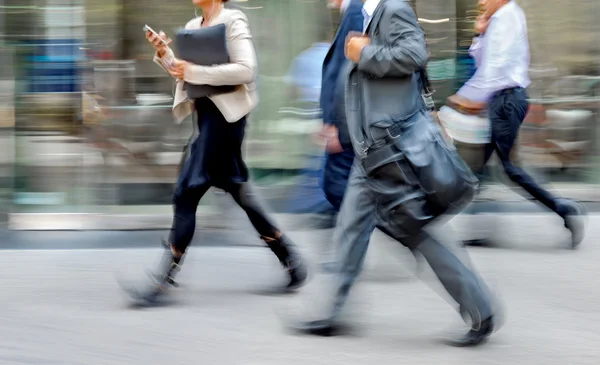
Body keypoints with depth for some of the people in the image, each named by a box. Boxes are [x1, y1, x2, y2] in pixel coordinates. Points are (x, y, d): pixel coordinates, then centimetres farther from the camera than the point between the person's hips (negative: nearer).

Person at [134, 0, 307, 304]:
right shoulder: (192, 27, 13)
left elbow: (246, 70, -20)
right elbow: (184, 72, 20)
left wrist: (194, 72, -21)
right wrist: (163, 53, 2)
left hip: (225, 113, -9)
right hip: (204, 111, 9)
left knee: (187, 191, -11)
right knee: (236, 188, 13)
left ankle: (166, 276, -8)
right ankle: (290, 258, 21)